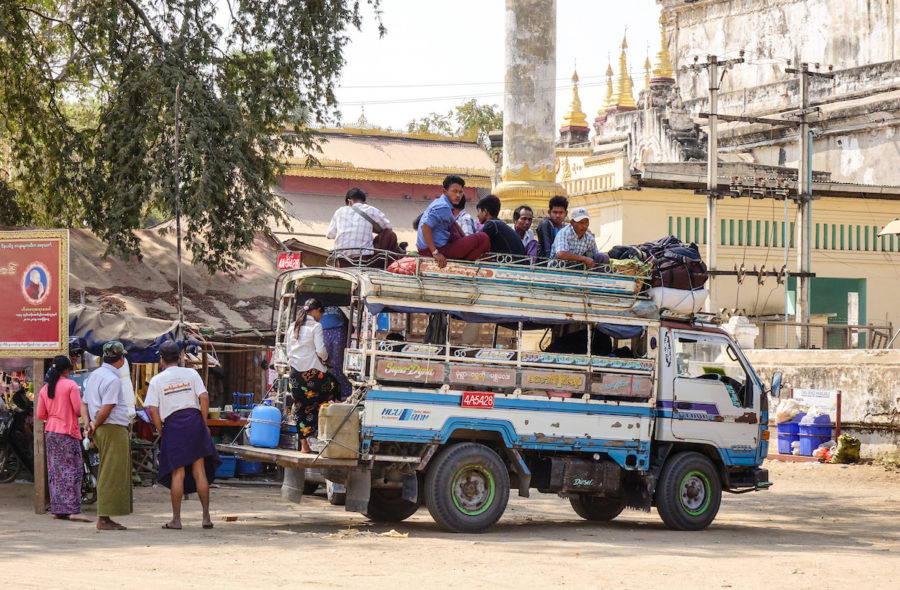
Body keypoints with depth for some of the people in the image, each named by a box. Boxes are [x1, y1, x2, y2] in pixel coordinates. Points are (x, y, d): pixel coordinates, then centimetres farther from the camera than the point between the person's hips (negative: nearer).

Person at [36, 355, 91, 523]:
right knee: (73, 470, -7)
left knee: (55, 471, 8)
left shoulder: (45, 389, 8)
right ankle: (73, 510, -14)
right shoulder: (71, 385, -8)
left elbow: (41, 414, 7)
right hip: (67, 432, -6)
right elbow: (79, 409, -11)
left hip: (50, 432, 6)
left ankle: (57, 509, 8)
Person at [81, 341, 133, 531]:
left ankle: (105, 518, 13)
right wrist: (95, 426, -6)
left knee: (107, 474, 12)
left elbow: (84, 403, 18)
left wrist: (88, 423, 6)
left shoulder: (93, 376, 15)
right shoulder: (113, 380, -14)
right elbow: (106, 409, -19)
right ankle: (104, 519, -8)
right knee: (112, 474, -7)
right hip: (114, 429, -10)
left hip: (102, 431, 10)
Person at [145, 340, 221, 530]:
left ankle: (176, 519, 2)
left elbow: (153, 409, -4)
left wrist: (162, 430, 5)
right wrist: (203, 423, 4)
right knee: (199, 470, 5)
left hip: (172, 424, -1)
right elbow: (204, 398, -4)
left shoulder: (157, 380, 2)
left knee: (177, 473, 2)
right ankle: (206, 516, 3)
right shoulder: (191, 374, 5)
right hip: (194, 419, 1)